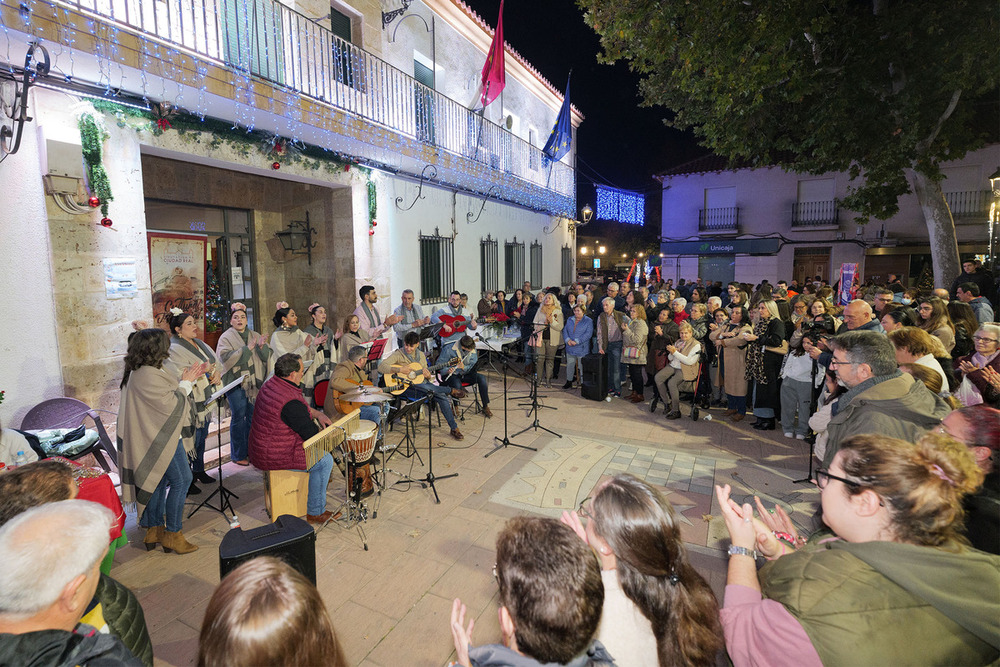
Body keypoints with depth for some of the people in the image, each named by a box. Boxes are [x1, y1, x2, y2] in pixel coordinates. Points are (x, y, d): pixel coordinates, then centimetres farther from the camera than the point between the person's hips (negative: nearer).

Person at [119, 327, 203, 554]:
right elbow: (171, 403, -22)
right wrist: (186, 382, -9)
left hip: (154, 438, 11)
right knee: (181, 480, -4)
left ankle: (154, 530, 27)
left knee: (159, 480, 17)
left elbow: (166, 393, 16)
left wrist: (189, 378, 8)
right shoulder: (147, 376, -24)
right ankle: (172, 534, 4)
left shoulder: (140, 372, 10)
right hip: (162, 439, -11)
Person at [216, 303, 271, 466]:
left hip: (254, 382, 4)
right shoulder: (226, 337, 0)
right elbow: (226, 357, -16)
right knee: (238, 417, -1)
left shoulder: (254, 335, 11)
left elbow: (268, 355, 4)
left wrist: (262, 346, -17)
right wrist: (247, 349, -22)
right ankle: (238, 455, 11)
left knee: (253, 416, 8)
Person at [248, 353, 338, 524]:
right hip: (274, 457, -10)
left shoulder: (271, 383, 1)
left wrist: (317, 414, 5)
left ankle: (319, 479, 40)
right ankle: (315, 512, 8)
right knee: (325, 460, -2)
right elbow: (311, 434, -22)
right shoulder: (291, 402, -30)